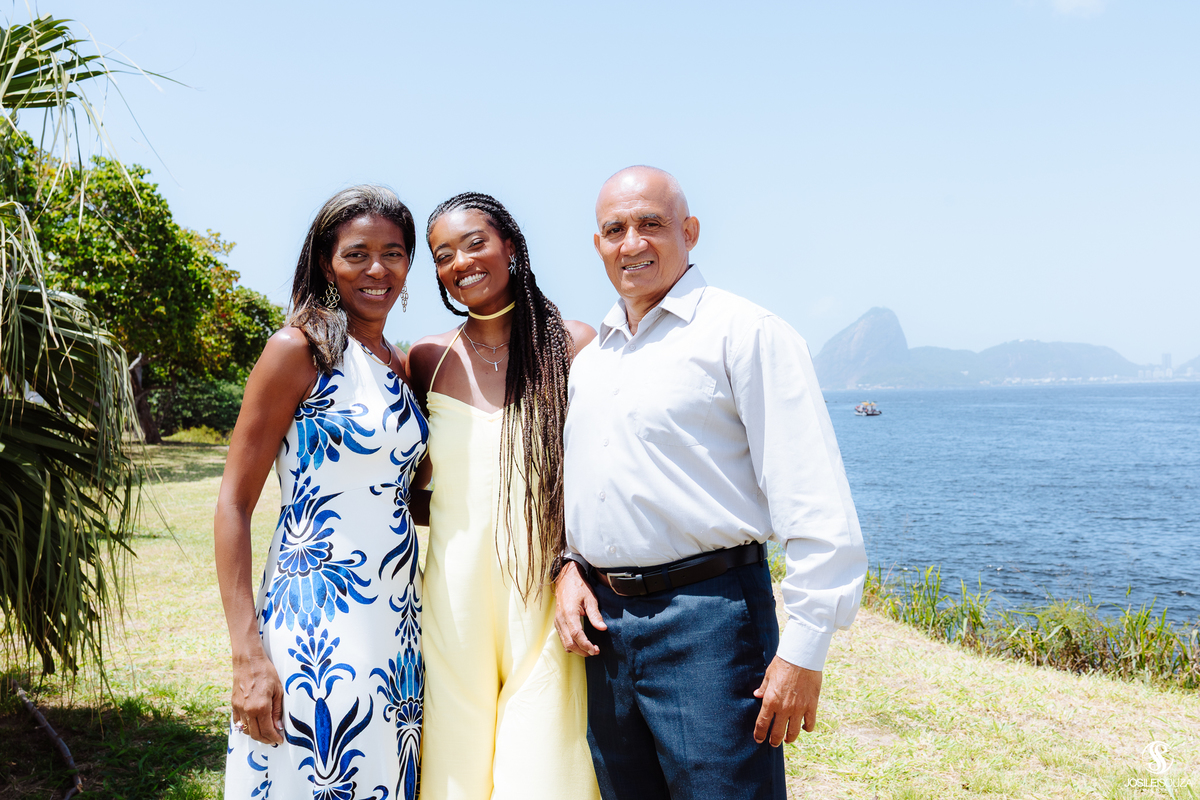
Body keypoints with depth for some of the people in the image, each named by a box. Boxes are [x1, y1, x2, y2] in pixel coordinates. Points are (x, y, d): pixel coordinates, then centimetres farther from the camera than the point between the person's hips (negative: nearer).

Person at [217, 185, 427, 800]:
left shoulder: (401, 367, 10)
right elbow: (235, 501, -11)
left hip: (397, 621, 7)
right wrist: (247, 652, -17)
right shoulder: (299, 350, -9)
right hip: (318, 625, -7)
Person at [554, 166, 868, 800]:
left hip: (707, 618, -6)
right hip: (603, 620, 7)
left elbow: (814, 504, -13)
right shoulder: (588, 359, 15)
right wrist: (568, 566, 6)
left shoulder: (743, 332, -7)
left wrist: (803, 647, -17)